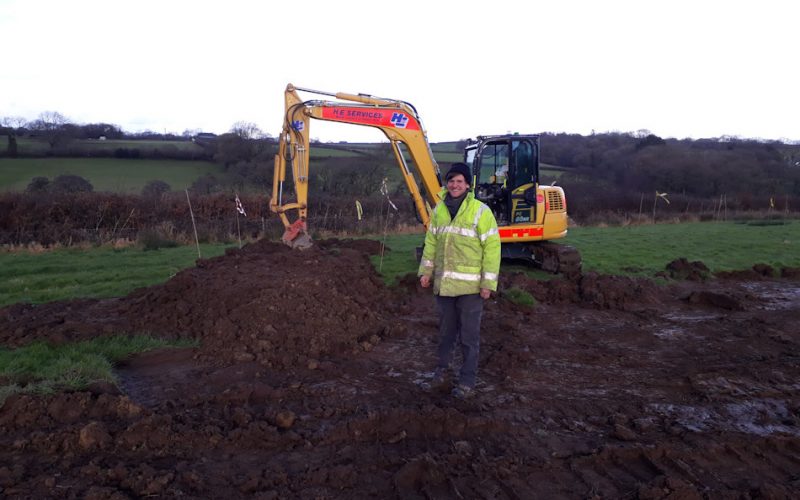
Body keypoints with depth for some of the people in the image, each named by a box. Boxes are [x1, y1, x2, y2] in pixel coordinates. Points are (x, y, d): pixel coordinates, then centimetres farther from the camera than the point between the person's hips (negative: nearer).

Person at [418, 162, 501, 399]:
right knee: (446, 330, 18)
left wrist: (488, 282, -13)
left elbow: (492, 247, -11)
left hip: (470, 286, -4)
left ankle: (467, 381, 16)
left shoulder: (480, 211, -10)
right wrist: (426, 271, 9)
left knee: (469, 335, 4)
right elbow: (431, 242, 15)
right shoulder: (439, 210, 7)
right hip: (444, 283, 5)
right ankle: (442, 367, 36)